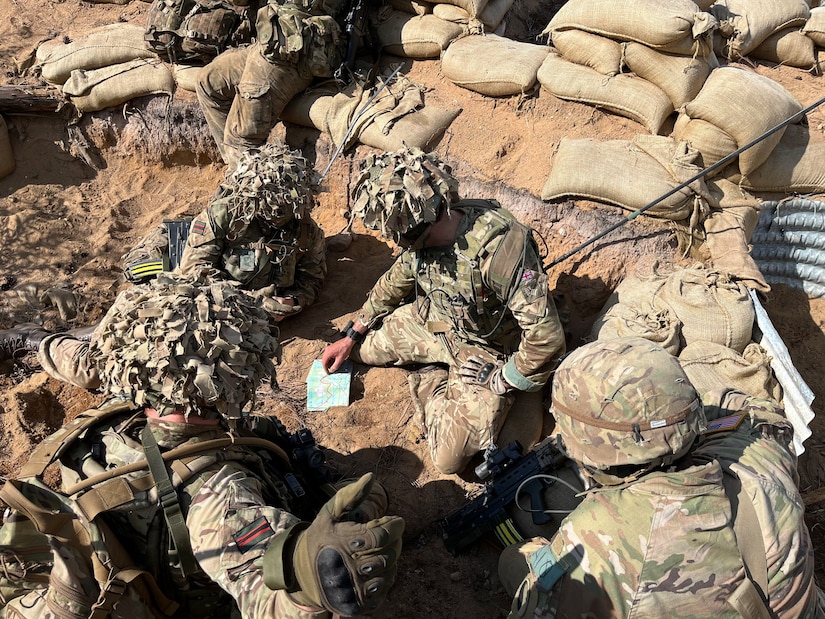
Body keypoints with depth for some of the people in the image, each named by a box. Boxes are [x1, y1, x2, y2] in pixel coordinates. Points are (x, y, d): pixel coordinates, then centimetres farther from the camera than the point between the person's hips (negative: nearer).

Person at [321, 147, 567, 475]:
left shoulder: (501, 247, -39)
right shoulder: (422, 236, -15)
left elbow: (546, 339, -35)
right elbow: (395, 282, 8)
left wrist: (499, 384, -21)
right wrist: (351, 336, 12)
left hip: (488, 352, -6)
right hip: (436, 321, 6)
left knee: (449, 457, -16)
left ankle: (432, 384, 9)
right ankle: (440, 366, 14)